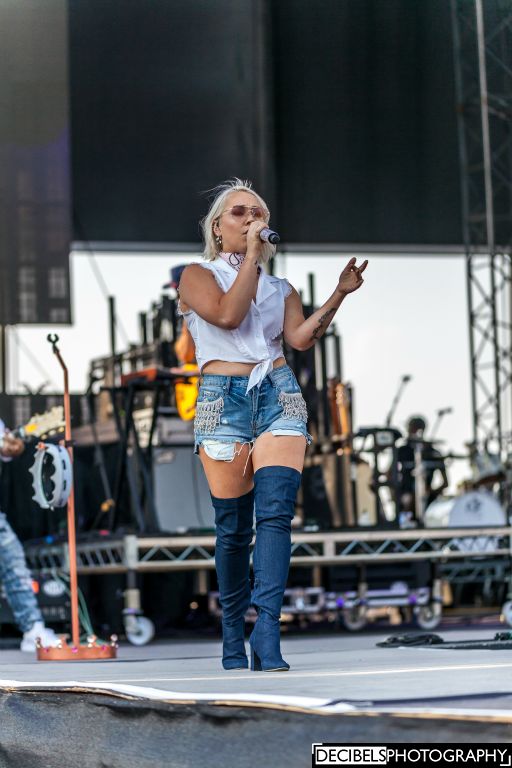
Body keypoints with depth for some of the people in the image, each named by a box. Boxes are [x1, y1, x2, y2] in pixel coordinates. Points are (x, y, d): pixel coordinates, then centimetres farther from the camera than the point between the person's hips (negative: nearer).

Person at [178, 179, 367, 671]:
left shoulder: (280, 287, 19)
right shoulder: (199, 275, 9)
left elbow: (300, 338, 3)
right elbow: (227, 314, -11)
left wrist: (339, 294, -7)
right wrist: (251, 256, -5)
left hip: (279, 399, 2)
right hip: (223, 402, -2)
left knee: (275, 513, -16)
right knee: (234, 527, -1)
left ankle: (267, 638, -24)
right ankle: (233, 640, 11)